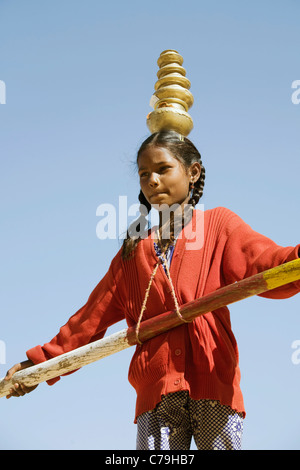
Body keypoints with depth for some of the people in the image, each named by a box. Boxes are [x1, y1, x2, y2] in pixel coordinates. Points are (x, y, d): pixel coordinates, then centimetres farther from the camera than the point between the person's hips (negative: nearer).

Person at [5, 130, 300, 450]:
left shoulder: (218, 224, 10)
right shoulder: (133, 250, 19)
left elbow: (264, 262, -9)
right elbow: (94, 316, 21)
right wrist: (41, 361, 19)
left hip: (214, 383, -2)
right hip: (156, 389, 2)